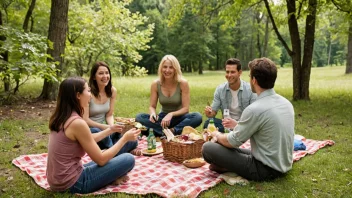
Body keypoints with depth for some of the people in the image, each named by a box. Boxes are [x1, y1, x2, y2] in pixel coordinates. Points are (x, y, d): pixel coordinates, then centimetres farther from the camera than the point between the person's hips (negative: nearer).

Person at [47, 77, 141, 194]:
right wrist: (125, 138, -8)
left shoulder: (61, 117, 4)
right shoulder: (77, 122, -23)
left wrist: (110, 130, 19)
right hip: (72, 184, -9)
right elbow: (101, 160, -17)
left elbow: (89, 141, 16)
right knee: (128, 159, -6)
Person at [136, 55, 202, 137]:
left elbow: (186, 108, -13)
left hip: (178, 117, -2)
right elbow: (152, 106, -1)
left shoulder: (183, 83, -13)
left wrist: (171, 114, -30)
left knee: (197, 117, -32)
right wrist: (153, 113, -25)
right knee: (139, 117, -23)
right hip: (163, 118, 2)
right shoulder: (155, 84, -7)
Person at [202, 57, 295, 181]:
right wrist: (237, 124, 19)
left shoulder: (255, 109, -25)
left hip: (265, 170, -9)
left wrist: (217, 135, 7)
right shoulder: (287, 103, 1)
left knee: (208, 148, -10)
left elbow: (232, 142, -14)